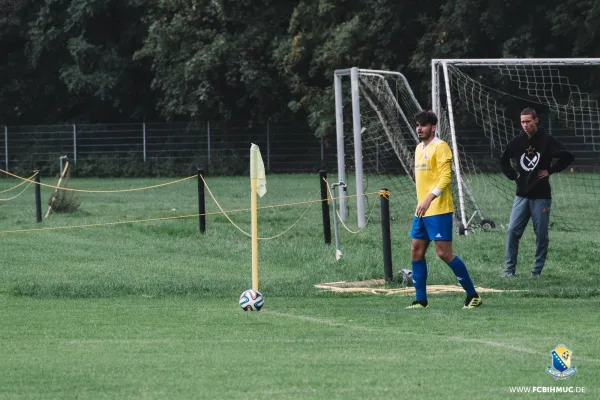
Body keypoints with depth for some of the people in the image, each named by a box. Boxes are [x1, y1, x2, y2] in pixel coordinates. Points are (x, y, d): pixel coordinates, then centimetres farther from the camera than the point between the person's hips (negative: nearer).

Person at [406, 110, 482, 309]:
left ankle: (472, 295, -3)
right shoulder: (419, 148, 17)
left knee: (444, 252, -10)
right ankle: (421, 299, 11)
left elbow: (445, 177, -18)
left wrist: (429, 199, -28)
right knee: (416, 252, 5)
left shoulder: (440, 147, -10)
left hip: (439, 210, -9)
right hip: (422, 211, 9)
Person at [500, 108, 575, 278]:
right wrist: (513, 175, 9)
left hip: (541, 196, -3)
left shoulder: (547, 141, -5)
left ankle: (537, 270, 10)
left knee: (541, 235, 1)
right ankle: (510, 269, -1)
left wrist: (550, 171, -10)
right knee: (512, 231, -5)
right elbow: (503, 160, 23)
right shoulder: (517, 142, 6)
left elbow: (568, 156, -9)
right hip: (522, 195, 3)